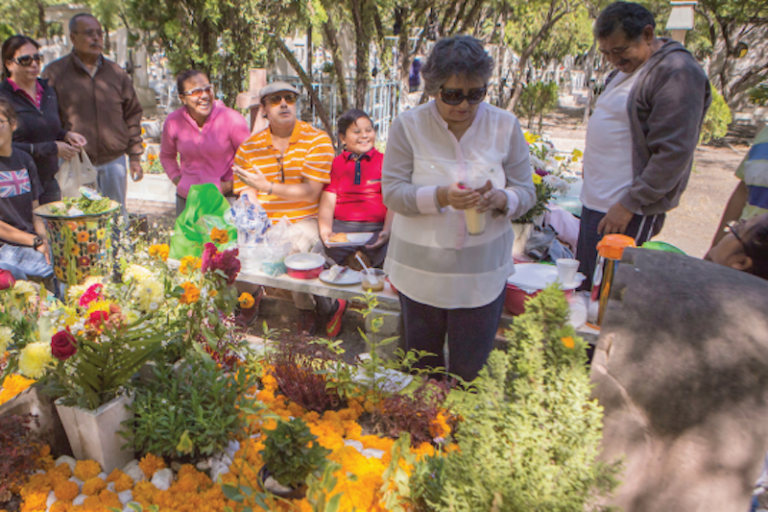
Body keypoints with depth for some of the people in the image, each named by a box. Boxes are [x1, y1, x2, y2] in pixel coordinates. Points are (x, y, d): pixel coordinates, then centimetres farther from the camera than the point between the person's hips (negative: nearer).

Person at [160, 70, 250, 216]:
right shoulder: (173, 122, -2)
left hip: (225, 199, -3)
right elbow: (166, 156, 18)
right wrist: (177, 179, 4)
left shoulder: (233, 120, -11)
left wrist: (231, 184, -7)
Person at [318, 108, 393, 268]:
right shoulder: (335, 164, 16)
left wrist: (386, 232, -15)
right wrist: (325, 231, -13)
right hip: (341, 226, 1)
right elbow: (327, 203, 7)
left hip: (376, 227, 0)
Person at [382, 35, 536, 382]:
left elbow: (526, 192, 1)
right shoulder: (408, 126, -5)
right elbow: (392, 192, -10)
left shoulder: (505, 126, -1)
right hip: (421, 271, 0)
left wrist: (499, 199, -22)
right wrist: (440, 197, -27)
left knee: (470, 370, 8)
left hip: (483, 272, 0)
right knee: (421, 364, 18)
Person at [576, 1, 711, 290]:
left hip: (626, 211, -9)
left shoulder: (677, 73, -15)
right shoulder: (627, 68, 16)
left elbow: (673, 153, -20)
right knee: (583, 281, 13)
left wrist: (630, 204, -20)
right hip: (595, 201, 9)